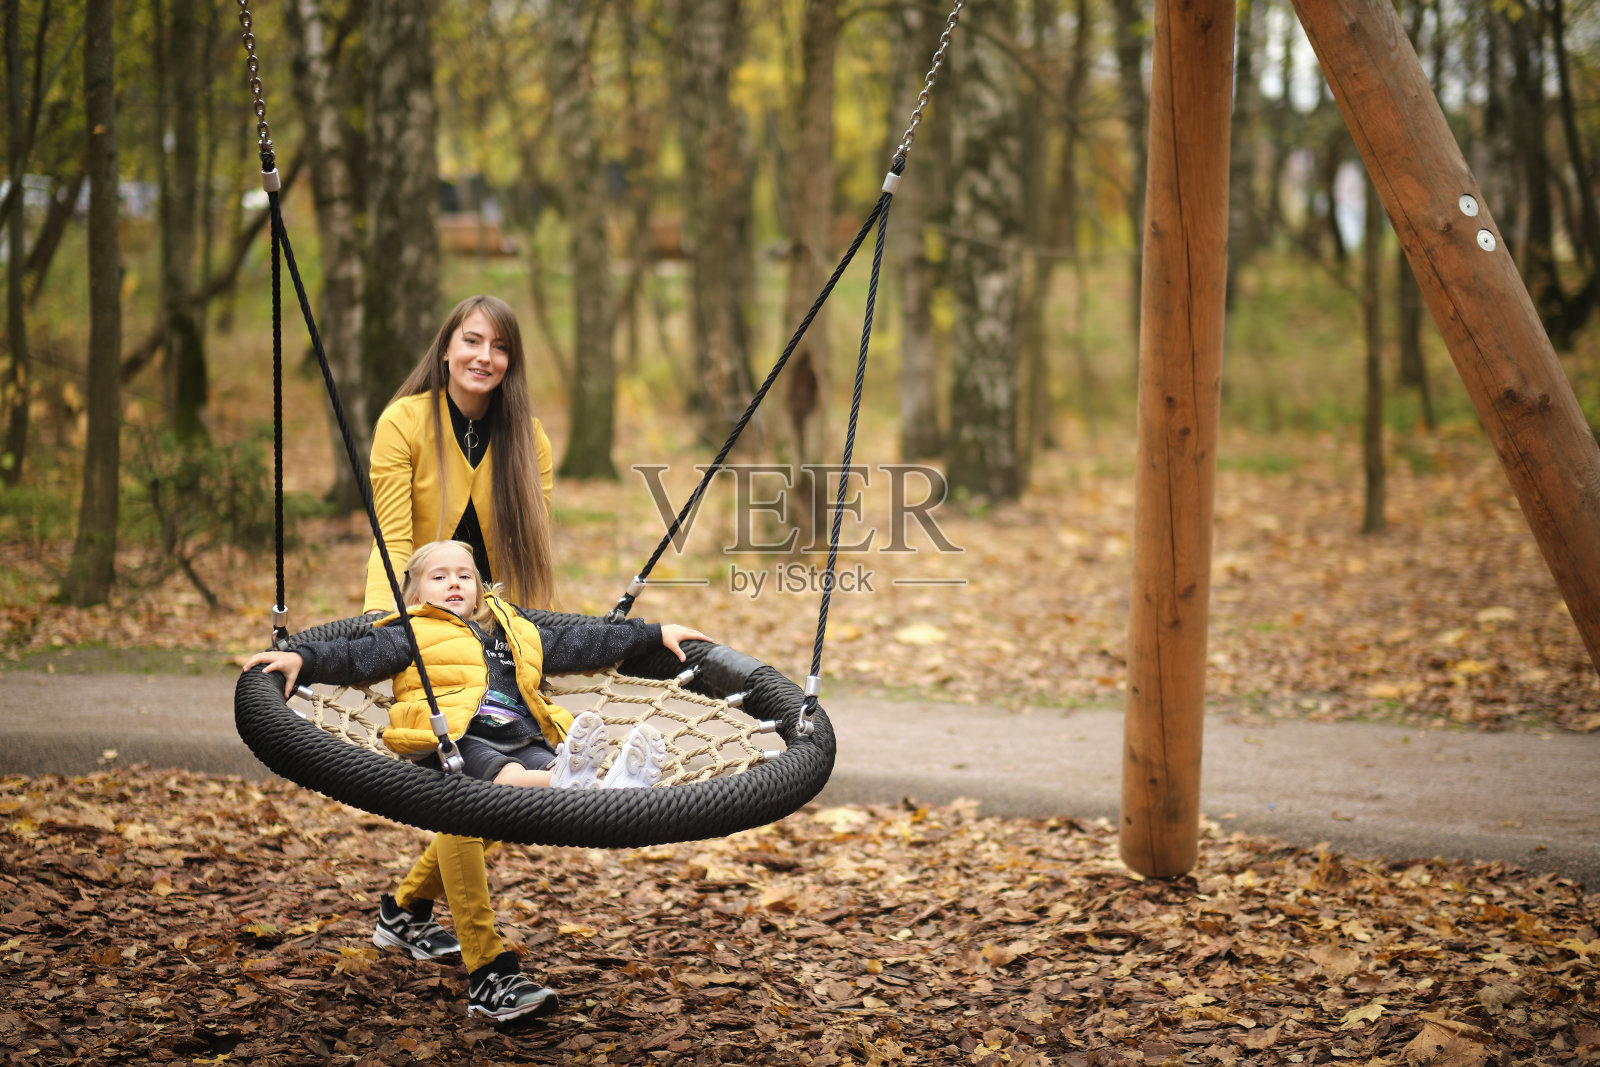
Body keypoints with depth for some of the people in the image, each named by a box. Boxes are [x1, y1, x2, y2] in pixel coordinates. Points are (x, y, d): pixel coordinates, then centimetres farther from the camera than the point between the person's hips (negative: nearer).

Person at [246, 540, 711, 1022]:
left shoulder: (516, 633, 36)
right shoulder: (410, 635, 21)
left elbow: (582, 643, 41)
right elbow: (357, 656, 7)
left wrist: (656, 634, 42)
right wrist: (301, 658, -12)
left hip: (522, 738, 4)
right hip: (457, 738, -4)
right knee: (499, 773, -37)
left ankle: (615, 784, -63)